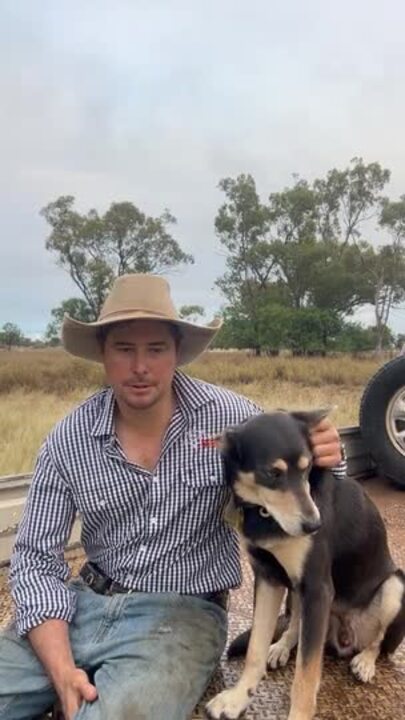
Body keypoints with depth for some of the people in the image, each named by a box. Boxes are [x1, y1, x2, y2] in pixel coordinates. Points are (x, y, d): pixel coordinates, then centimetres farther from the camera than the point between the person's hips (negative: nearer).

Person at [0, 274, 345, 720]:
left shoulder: (229, 416, -11)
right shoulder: (67, 441, -6)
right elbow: (36, 558, -2)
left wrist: (325, 460, -22)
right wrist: (61, 669, -16)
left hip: (183, 612, -2)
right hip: (86, 601, 3)